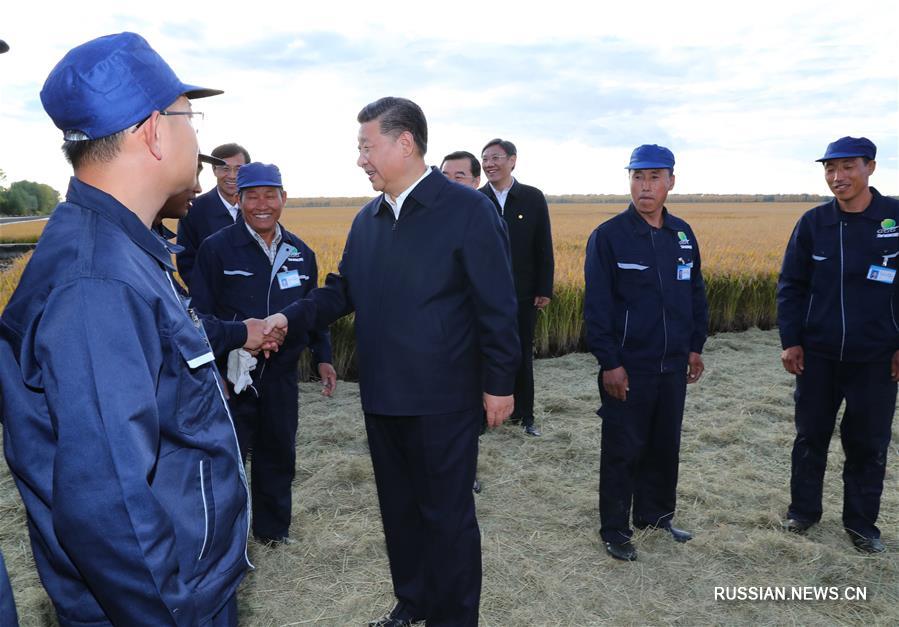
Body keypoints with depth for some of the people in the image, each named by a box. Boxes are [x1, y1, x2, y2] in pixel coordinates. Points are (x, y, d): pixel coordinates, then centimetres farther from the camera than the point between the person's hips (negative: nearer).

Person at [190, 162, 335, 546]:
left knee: (278, 455, 16)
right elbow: (201, 314, -7)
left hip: (281, 374, 4)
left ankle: (273, 528, 34)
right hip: (231, 374, -4)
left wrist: (323, 356, 5)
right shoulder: (216, 248, -7)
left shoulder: (300, 252, 6)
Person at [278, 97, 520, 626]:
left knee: (447, 514, 7)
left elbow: (497, 305, -12)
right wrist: (290, 318, -3)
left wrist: (500, 382, -12)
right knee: (399, 510, 19)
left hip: (444, 400, -6)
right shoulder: (368, 219, 9)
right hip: (383, 397, 7)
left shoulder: (467, 209, -11)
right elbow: (342, 291, 12)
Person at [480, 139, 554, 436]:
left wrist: (545, 289, -4)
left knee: (523, 355, 9)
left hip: (523, 294, 0)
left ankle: (525, 414, 22)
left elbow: (544, 248, 0)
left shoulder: (533, 198, 0)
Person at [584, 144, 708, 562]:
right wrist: (609, 363, -15)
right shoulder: (609, 236, -10)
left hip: (673, 365, 6)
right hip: (628, 367, -5)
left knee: (665, 446, 16)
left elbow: (696, 294, 15)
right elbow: (596, 304, -12)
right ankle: (615, 530, 19)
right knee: (623, 450, 4)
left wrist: (695, 346, 11)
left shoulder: (683, 235, 7)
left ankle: (656, 515, 34)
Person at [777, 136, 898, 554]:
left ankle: (861, 523, 27)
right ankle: (803, 510, 29)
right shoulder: (813, 223, -1)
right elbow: (790, 285, 4)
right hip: (818, 355, 1)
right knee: (810, 436, 12)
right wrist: (790, 340, -2)